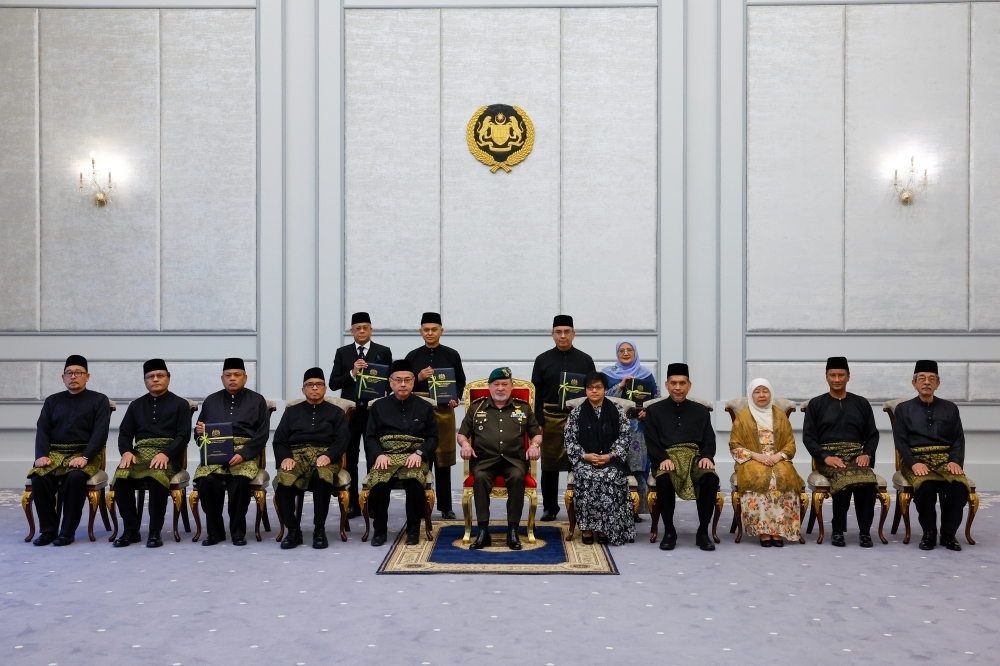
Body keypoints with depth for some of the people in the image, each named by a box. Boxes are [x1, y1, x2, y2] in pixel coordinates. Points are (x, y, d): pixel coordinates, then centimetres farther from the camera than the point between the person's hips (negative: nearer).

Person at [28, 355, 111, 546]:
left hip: (85, 454, -3)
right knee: (38, 478, -28)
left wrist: (85, 457, -20)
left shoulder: (99, 400, 6)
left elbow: (100, 432, -5)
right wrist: (42, 455, -11)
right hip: (54, 453, 3)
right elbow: (42, 430, 9)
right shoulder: (52, 401, 17)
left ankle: (68, 532, -21)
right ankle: (48, 530, -14)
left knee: (75, 477, -35)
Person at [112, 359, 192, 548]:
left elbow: (183, 436, -1)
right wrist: (126, 452, -9)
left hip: (168, 455, -3)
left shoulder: (180, 404, 10)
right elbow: (124, 434, 14)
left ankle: (155, 532, -25)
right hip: (140, 453, 3)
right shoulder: (136, 405, 21)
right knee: (120, 477, -29)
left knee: (157, 477, -37)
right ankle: (131, 530, -16)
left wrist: (165, 454, -19)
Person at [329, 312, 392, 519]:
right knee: (349, 459, 5)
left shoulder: (383, 352, 5)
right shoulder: (342, 353, 8)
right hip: (350, 412, 2)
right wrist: (352, 373, -13)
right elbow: (333, 383, 2)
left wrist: (383, 395, -15)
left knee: (374, 459, 2)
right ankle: (352, 504, 12)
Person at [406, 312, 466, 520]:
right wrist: (418, 378, -12)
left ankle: (446, 507, 11)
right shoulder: (412, 356, 6)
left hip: (444, 411, 0)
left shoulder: (452, 355, 6)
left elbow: (460, 382, 9)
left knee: (443, 460, 4)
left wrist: (455, 399, -8)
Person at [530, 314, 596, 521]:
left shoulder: (585, 360, 6)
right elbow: (537, 393, 2)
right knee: (550, 465, 5)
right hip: (551, 418, 0)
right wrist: (538, 422, -5)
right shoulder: (543, 360, 5)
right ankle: (550, 507, 16)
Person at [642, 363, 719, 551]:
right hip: (667, 457, -1)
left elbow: (709, 441, 12)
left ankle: (703, 531, -15)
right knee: (664, 479, -37)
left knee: (711, 478, -32)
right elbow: (651, 442, 5)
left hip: (695, 456, 2)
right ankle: (669, 531, -18)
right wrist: (663, 459, -15)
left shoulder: (701, 411, 21)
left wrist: (707, 457, -10)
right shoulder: (654, 411, 16)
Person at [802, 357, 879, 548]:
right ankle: (838, 531, -22)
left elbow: (872, 434, 14)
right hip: (828, 456, -2)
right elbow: (808, 437, 4)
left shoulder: (861, 403, 17)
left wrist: (866, 454, -6)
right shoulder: (816, 404, 11)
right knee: (845, 479, -36)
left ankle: (865, 532, -21)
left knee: (868, 481, -34)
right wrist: (826, 457, -12)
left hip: (856, 455, 2)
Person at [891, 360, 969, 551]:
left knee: (959, 485, -32)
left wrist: (955, 461, -9)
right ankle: (928, 533, -14)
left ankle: (948, 534, -13)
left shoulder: (950, 408, 18)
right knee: (926, 485, -36)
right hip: (916, 461, -2)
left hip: (945, 460, 2)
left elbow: (959, 439, 10)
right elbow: (900, 441, 3)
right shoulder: (903, 409, 12)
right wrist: (914, 463, -14)